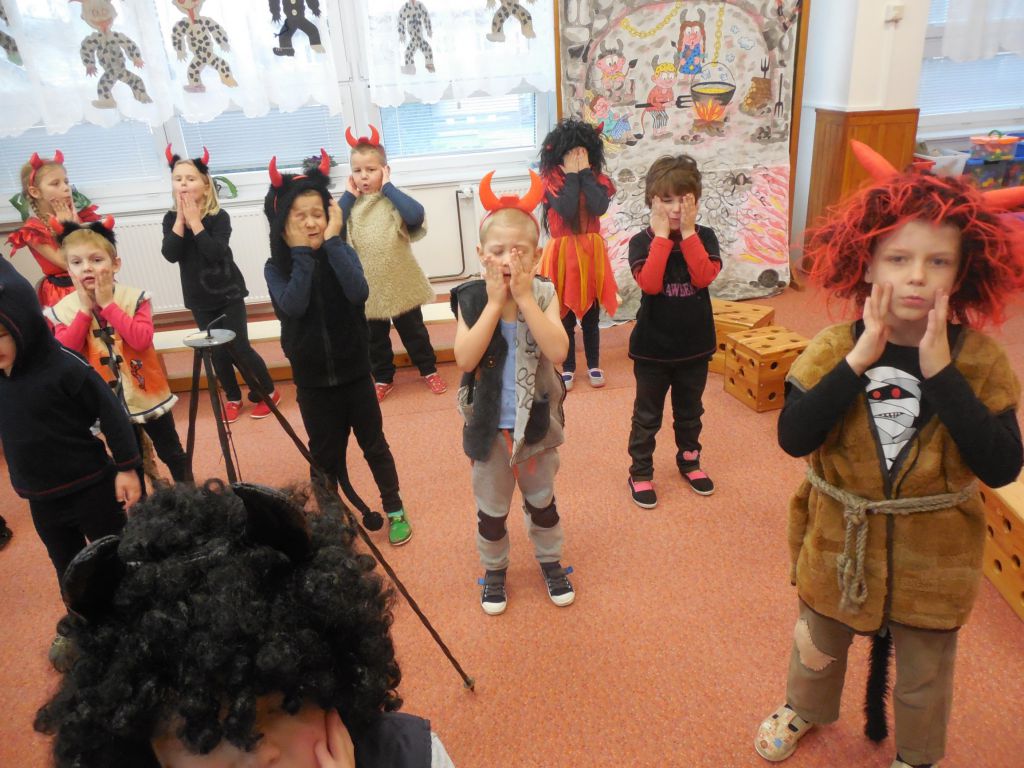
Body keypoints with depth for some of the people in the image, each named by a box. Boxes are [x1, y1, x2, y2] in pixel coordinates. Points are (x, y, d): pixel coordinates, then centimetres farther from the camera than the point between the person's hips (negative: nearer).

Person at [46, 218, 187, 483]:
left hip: (147, 393, -2)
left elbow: (142, 340, -26)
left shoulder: (134, 297, -13)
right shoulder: (63, 309, -7)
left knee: (171, 452, 15)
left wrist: (108, 304, -23)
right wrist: (85, 310, -19)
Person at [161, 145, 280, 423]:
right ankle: (233, 397, 27)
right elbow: (170, 254, -15)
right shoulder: (171, 219, -1)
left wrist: (195, 221, -22)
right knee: (217, 352, 9)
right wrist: (180, 218, -18)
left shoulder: (219, 216, -13)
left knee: (239, 348, -3)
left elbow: (214, 253, -26)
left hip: (228, 294, -4)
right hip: (199, 299, 4)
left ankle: (268, 392, 16)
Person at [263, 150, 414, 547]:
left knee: (374, 445, 13)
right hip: (311, 379, 0)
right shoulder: (276, 267, -7)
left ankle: (395, 510, 32)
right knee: (324, 454, 13)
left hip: (353, 372, 0)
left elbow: (359, 293, -27)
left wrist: (332, 240, -25)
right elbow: (293, 306, -25)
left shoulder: (343, 253, -8)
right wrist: (301, 252, -23)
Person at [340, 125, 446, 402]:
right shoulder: (350, 202, 0)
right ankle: (383, 378, 33)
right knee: (375, 337, 16)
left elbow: (416, 216, -29)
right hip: (367, 286, 2)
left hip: (400, 282, -2)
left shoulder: (393, 199, -7)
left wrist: (388, 187, -19)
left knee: (413, 330, 14)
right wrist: (348, 196, -12)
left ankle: (429, 370, 32)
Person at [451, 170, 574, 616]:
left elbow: (558, 352, -27)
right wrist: (495, 303, -28)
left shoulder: (544, 294, -13)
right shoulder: (471, 299, -14)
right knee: (491, 508, 18)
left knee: (541, 500, 22)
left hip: (536, 420, 1)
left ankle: (550, 560, 44)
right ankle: (494, 570, 40)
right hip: (488, 424, 0)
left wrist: (524, 299, -29)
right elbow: (465, 359, -26)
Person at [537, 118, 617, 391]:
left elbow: (599, 207, -17)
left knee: (591, 314, 11)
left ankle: (593, 365, 25)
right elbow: (567, 210, -22)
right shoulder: (551, 179, -6)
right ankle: (568, 367, 19)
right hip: (564, 253, -2)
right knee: (565, 315, 5)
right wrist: (572, 175, -15)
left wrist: (585, 172, -13)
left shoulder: (596, 177, 3)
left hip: (591, 252, 2)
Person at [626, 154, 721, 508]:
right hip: (652, 347, -2)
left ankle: (689, 459, 43)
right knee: (647, 416, 11)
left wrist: (687, 232, -21)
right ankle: (640, 472, 26)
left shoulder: (703, 237, -4)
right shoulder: (642, 242, -10)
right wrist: (663, 235, -24)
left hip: (694, 345, 3)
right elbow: (649, 283, -27)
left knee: (690, 412, 21)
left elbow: (705, 276, -21)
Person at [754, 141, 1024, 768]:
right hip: (838, 546, 1)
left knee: (925, 675, 23)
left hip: (933, 557, 0)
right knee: (820, 648, 26)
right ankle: (806, 709, 58)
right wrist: (859, 362, -31)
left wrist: (940, 371, -30)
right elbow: (793, 438, -26)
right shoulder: (834, 348, -15)